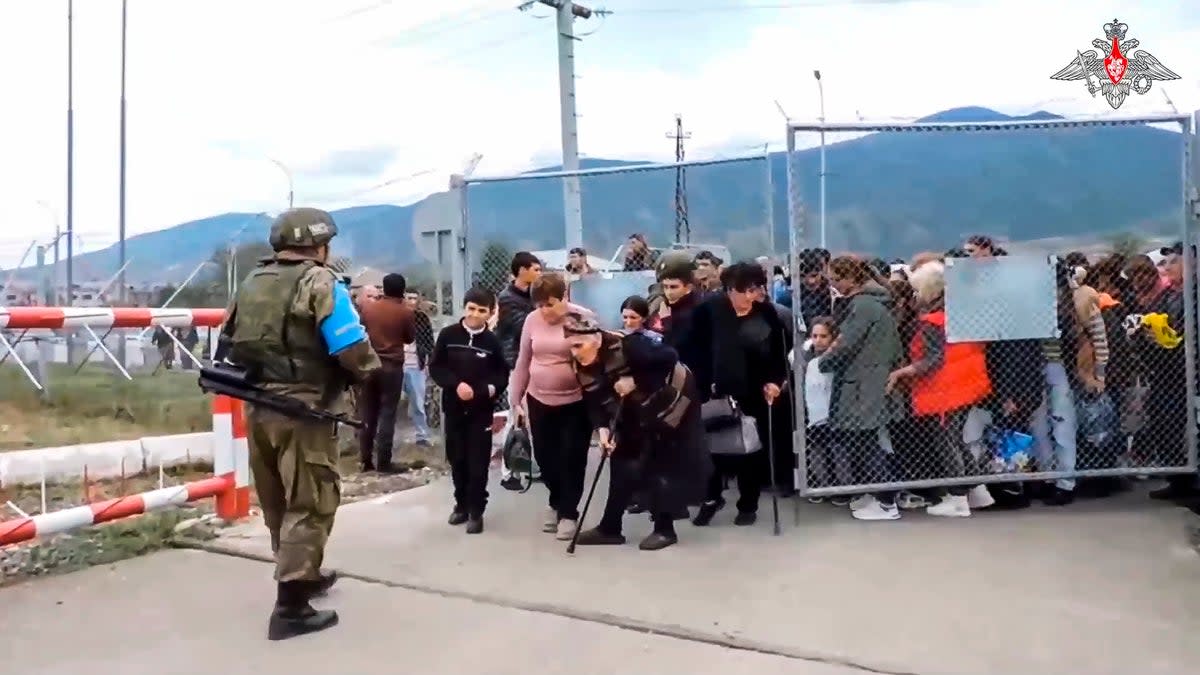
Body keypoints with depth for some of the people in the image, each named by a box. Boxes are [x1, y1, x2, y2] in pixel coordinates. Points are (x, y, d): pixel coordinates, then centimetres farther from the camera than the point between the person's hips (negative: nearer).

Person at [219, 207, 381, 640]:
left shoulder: (251, 283, 14)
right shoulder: (320, 282, -9)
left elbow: (229, 346, 18)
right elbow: (352, 350, -16)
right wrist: (371, 369, 3)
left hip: (257, 407, 8)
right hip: (303, 410, -8)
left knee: (278, 504, 18)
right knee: (309, 505, -1)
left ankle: (302, 577, 36)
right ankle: (290, 608, -2)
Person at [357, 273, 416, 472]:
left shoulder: (367, 307, 1)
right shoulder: (405, 312, -8)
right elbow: (410, 338, 5)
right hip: (392, 366, -4)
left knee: (368, 414, 10)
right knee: (387, 415, 0)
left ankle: (366, 460, 13)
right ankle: (383, 462, -1)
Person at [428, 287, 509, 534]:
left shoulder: (492, 341, -4)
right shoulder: (448, 335, -3)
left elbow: (502, 376, 1)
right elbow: (435, 368, -1)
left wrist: (488, 389, -19)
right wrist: (456, 384, -16)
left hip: (481, 410, -2)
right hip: (453, 407, 2)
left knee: (478, 462, 0)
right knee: (456, 460, 12)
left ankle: (476, 511, 11)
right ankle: (461, 504, 29)